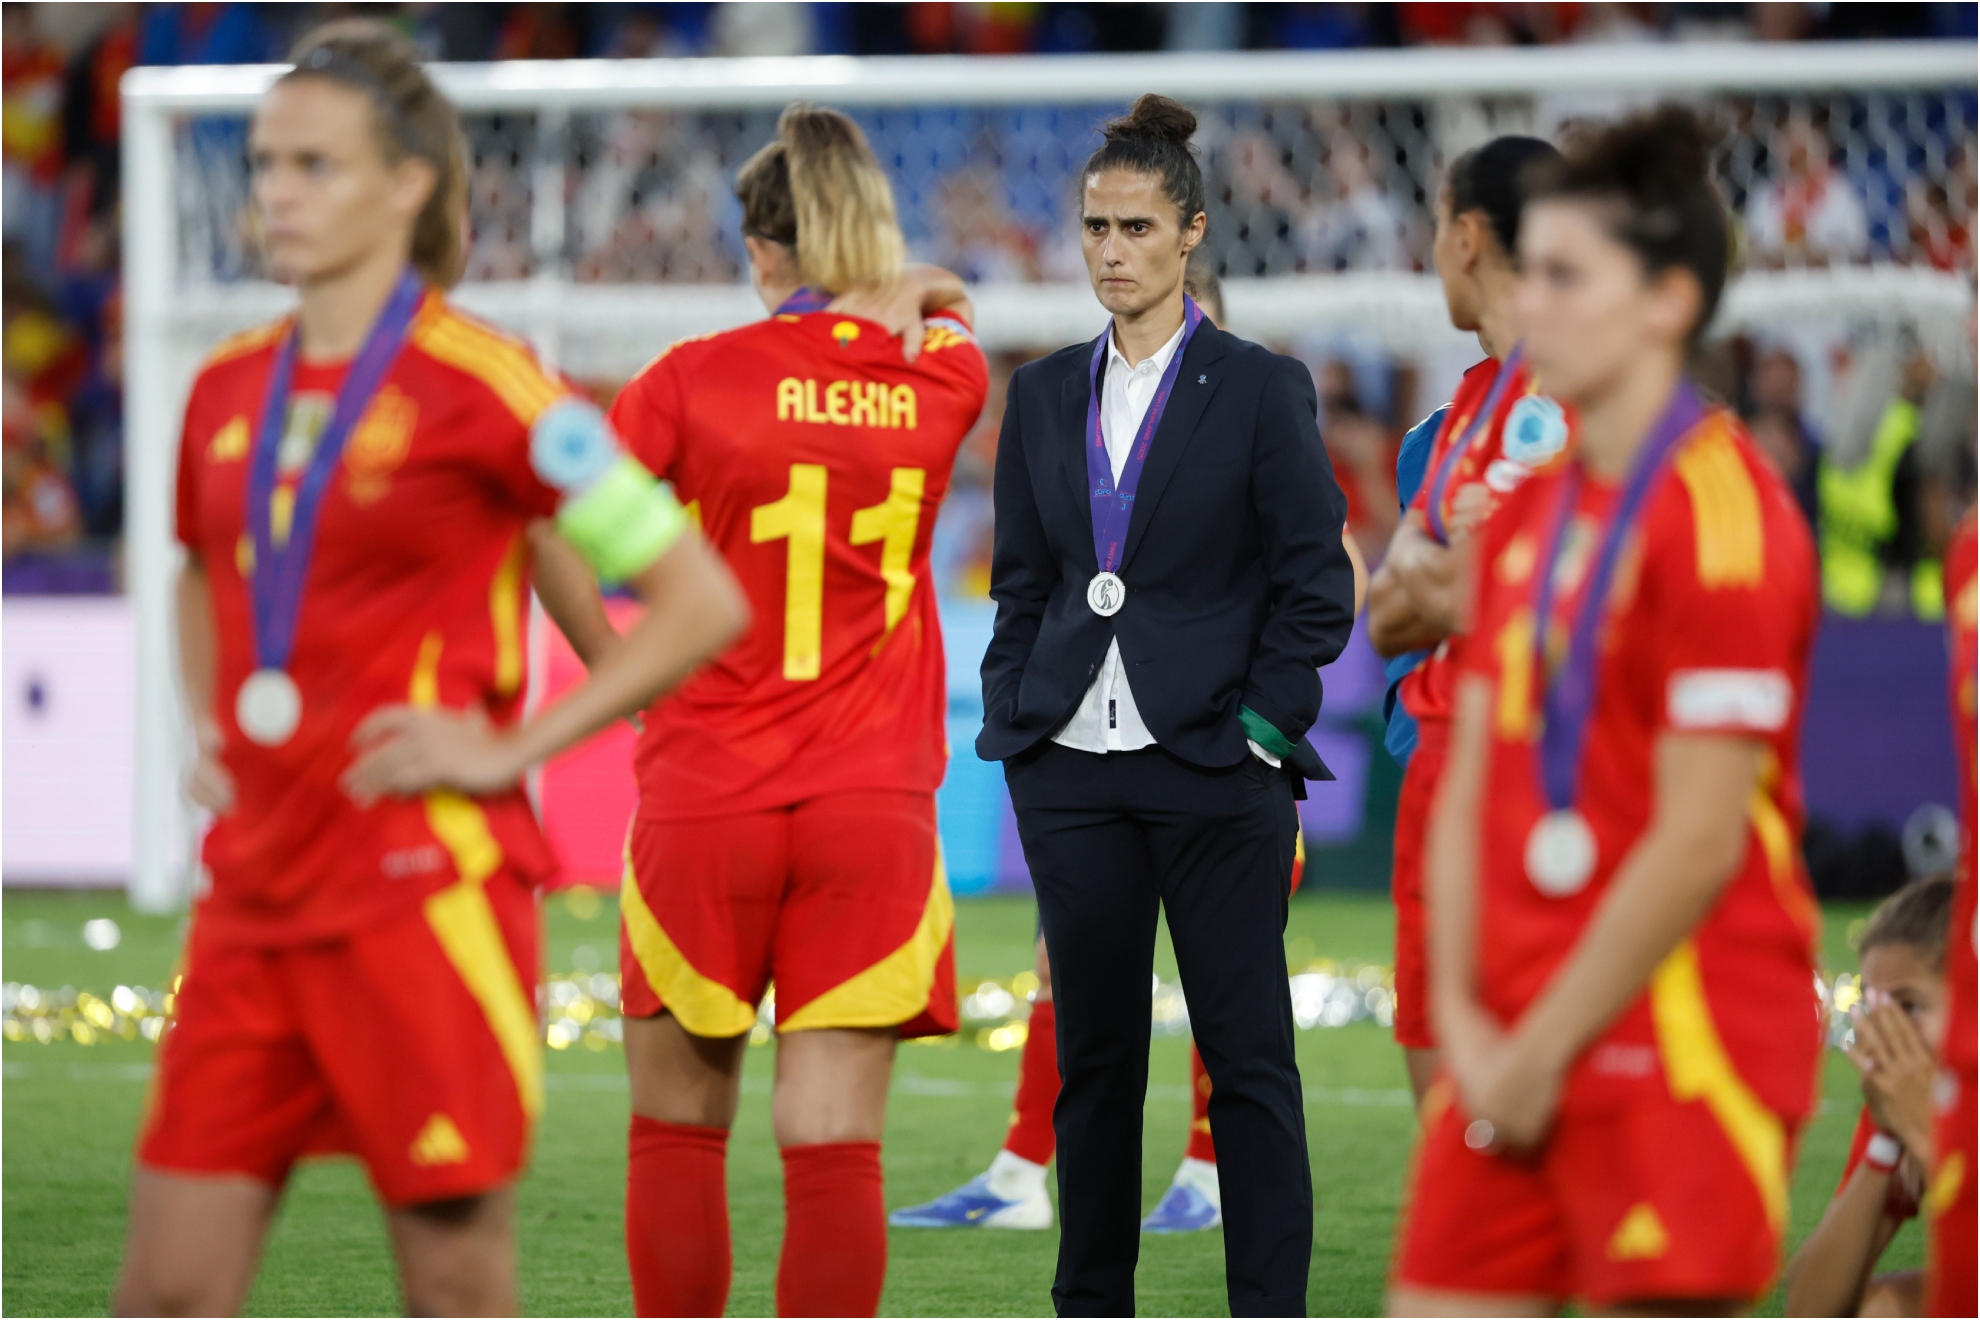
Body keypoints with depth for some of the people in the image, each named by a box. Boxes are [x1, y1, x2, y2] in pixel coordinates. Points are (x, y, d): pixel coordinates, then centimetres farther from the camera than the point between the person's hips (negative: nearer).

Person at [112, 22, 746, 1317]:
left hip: (423, 892, -6)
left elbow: (703, 601, -8)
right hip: (255, 894, 6)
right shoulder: (230, 389, 11)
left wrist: (511, 746, -11)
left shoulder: (481, 385, -8)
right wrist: (206, 733, 15)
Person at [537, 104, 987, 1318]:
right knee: (835, 1142, -2)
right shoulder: (938, 381, 2)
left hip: (702, 805, -1)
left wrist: (621, 675, 1)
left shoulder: (693, 379, -5)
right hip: (874, 808, 1)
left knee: (679, 1129, 12)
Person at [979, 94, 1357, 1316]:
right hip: (1072, 769, 4)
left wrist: (1265, 725, -10)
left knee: (1250, 1056, -2)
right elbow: (1021, 577, 15)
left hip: (1214, 769, -4)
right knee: (1093, 1050, 8)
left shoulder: (1260, 388, -2)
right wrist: (1010, 717, 5)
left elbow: (1317, 579, -3)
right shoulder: (1045, 395, 10)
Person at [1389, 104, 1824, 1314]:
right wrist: (1465, 1021, 1)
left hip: (1679, 1038, -8)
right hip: (1515, 1052, 8)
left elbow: (1700, 840, -16)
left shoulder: (1722, 514, -12)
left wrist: (1544, 1050, -13)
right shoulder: (1528, 513, 14)